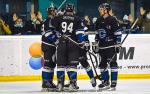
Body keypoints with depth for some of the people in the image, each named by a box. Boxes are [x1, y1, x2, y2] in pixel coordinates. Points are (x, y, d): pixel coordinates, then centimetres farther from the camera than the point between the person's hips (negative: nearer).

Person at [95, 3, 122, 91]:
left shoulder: (112, 20, -9)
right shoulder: (99, 21, 11)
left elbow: (118, 33, -10)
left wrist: (118, 44, -14)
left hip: (111, 45, -7)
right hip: (102, 46, 7)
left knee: (112, 63, -8)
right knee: (102, 64, 8)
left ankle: (114, 82, -5)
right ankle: (105, 82, 17)